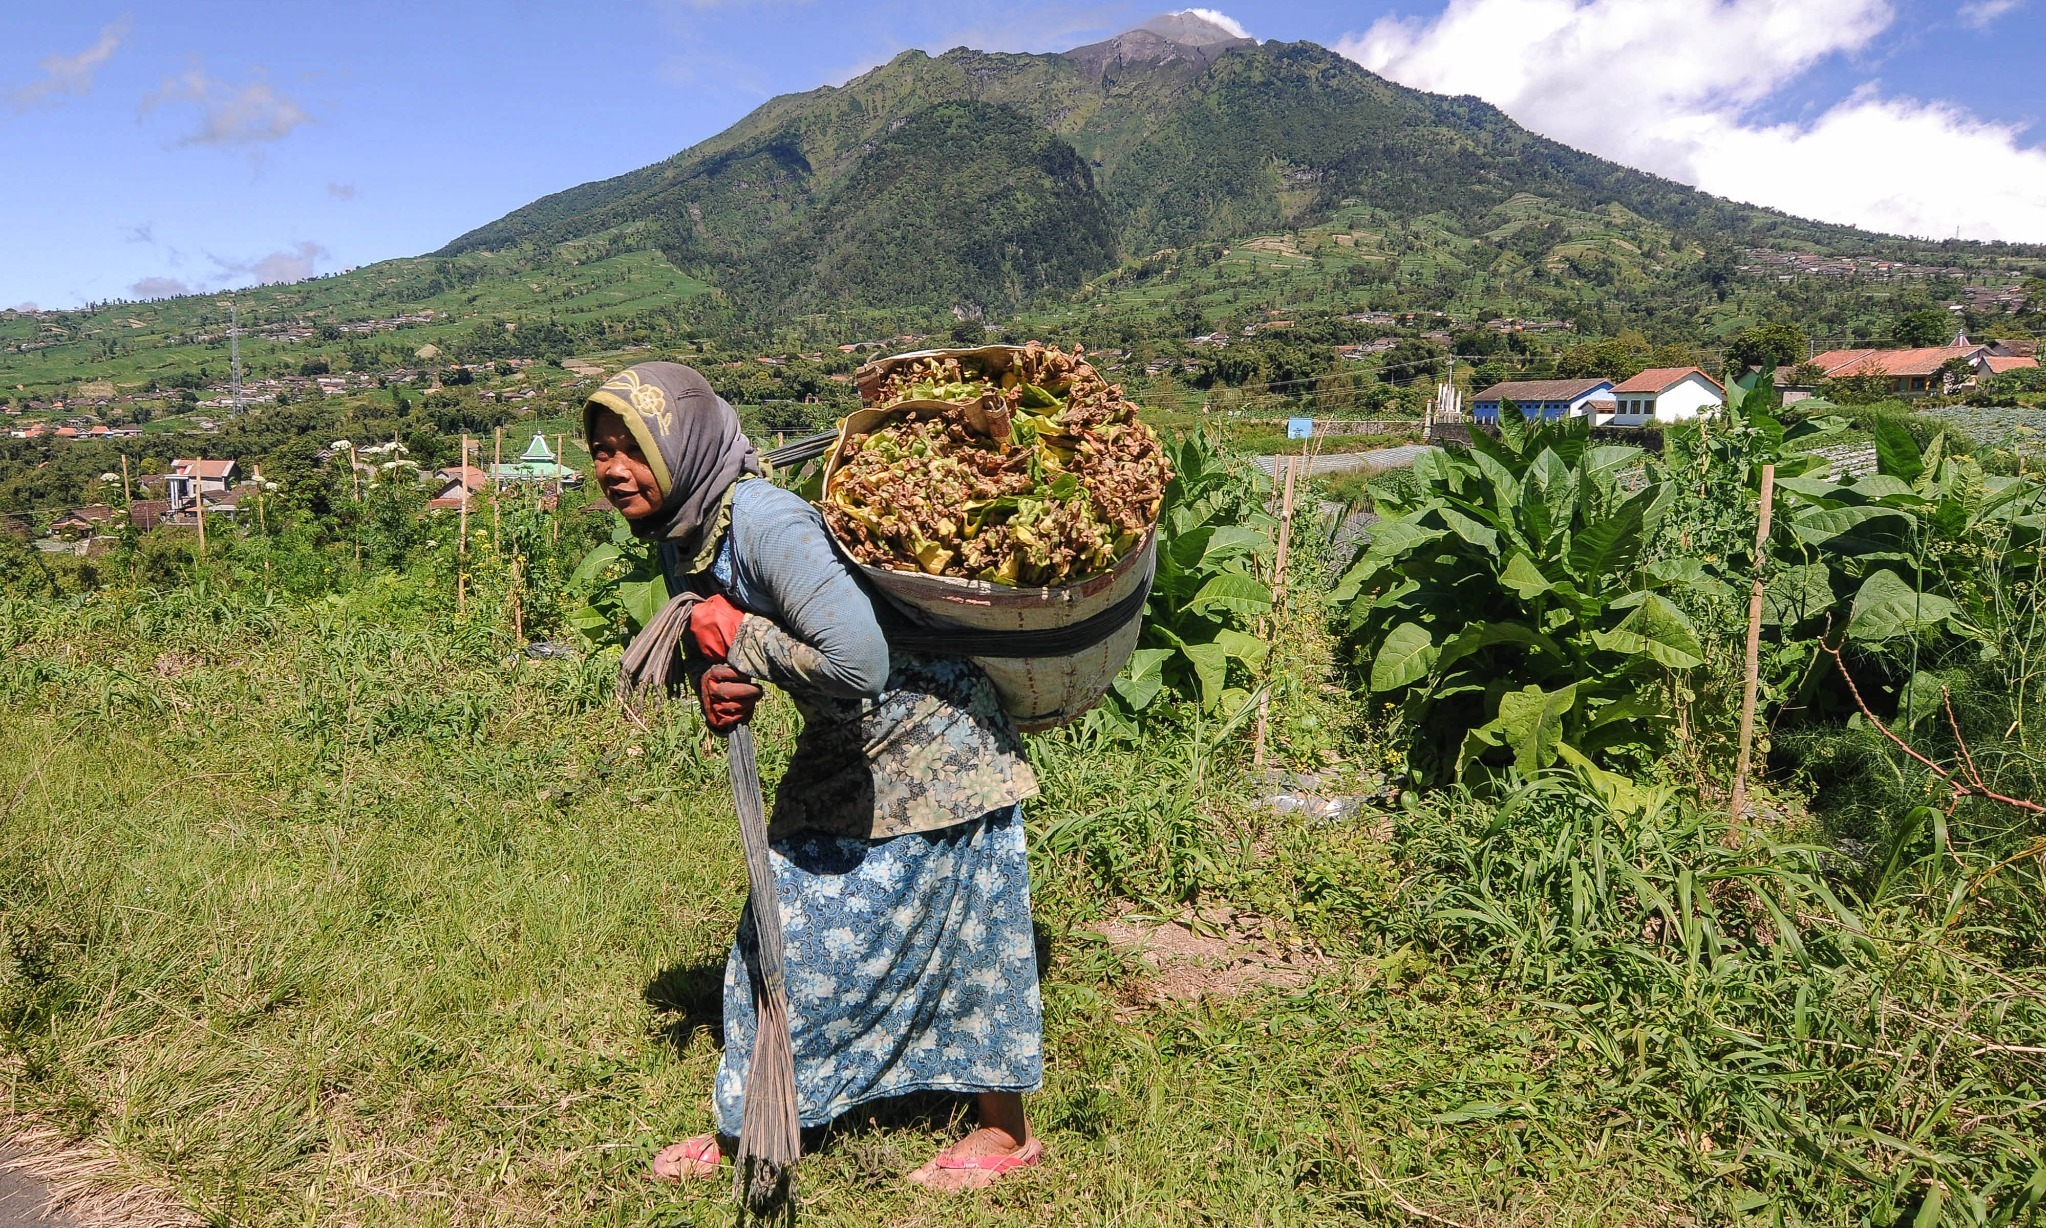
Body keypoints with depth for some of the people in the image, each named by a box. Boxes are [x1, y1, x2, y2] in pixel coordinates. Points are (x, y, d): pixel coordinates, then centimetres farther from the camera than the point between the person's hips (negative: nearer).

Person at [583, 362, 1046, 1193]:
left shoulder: (764, 522, -30)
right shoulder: (675, 537, -2)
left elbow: (856, 658, -39)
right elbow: (712, 638, 13)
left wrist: (740, 642, -24)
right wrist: (717, 688, -11)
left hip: (928, 736, -9)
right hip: (841, 751, 9)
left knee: (957, 927, 5)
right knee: (790, 923, 15)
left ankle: (1006, 1133, 25)